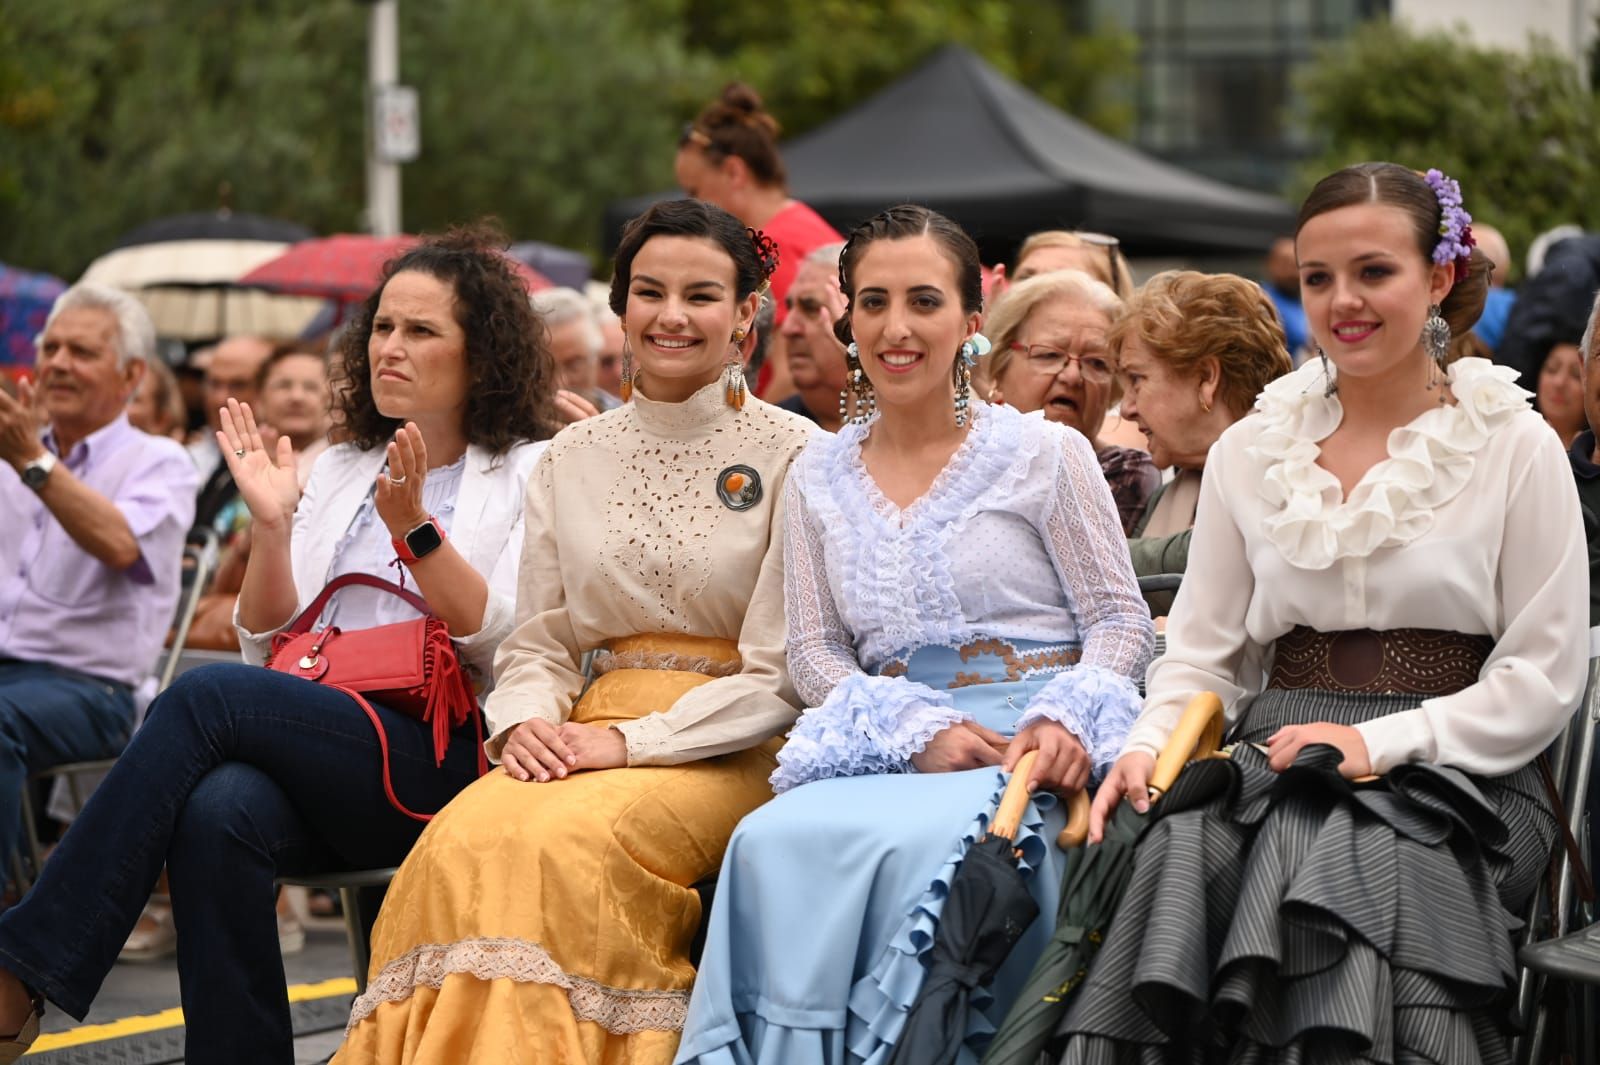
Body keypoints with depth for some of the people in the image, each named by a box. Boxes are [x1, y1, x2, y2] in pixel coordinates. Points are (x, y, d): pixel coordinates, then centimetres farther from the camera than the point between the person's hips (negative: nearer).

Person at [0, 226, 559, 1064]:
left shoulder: (534, 475, 9)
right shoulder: (337, 472, 24)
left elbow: (508, 645, -4)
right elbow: (270, 648, 17)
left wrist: (417, 528, -15)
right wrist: (274, 525, 2)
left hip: (447, 764, -4)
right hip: (321, 748, 4)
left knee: (208, 698, -27)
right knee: (219, 812, -33)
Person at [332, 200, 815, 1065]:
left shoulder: (790, 455, -1)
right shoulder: (572, 459, 15)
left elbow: (780, 675, -5)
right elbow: (536, 643, 15)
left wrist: (631, 741, -13)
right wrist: (523, 724, -8)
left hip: (731, 755, -4)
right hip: (590, 730, 4)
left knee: (564, 841, -33)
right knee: (471, 832, -29)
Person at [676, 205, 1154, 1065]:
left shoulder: (1043, 454, 5)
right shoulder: (820, 478, 15)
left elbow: (1121, 621, 6)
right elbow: (815, 652, 12)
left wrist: (1065, 721, -14)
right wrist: (918, 731, -6)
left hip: (1032, 748, -3)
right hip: (887, 750, 3)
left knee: (925, 842, -36)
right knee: (775, 840, -31)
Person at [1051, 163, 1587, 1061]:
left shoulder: (1515, 448, 5)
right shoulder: (1249, 453, 16)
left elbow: (1546, 675, 1)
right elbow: (1204, 652, 17)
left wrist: (1380, 742, -10)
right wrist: (1147, 745, -4)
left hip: (1454, 777, -3)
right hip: (1273, 764, 3)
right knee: (1179, 856, -30)